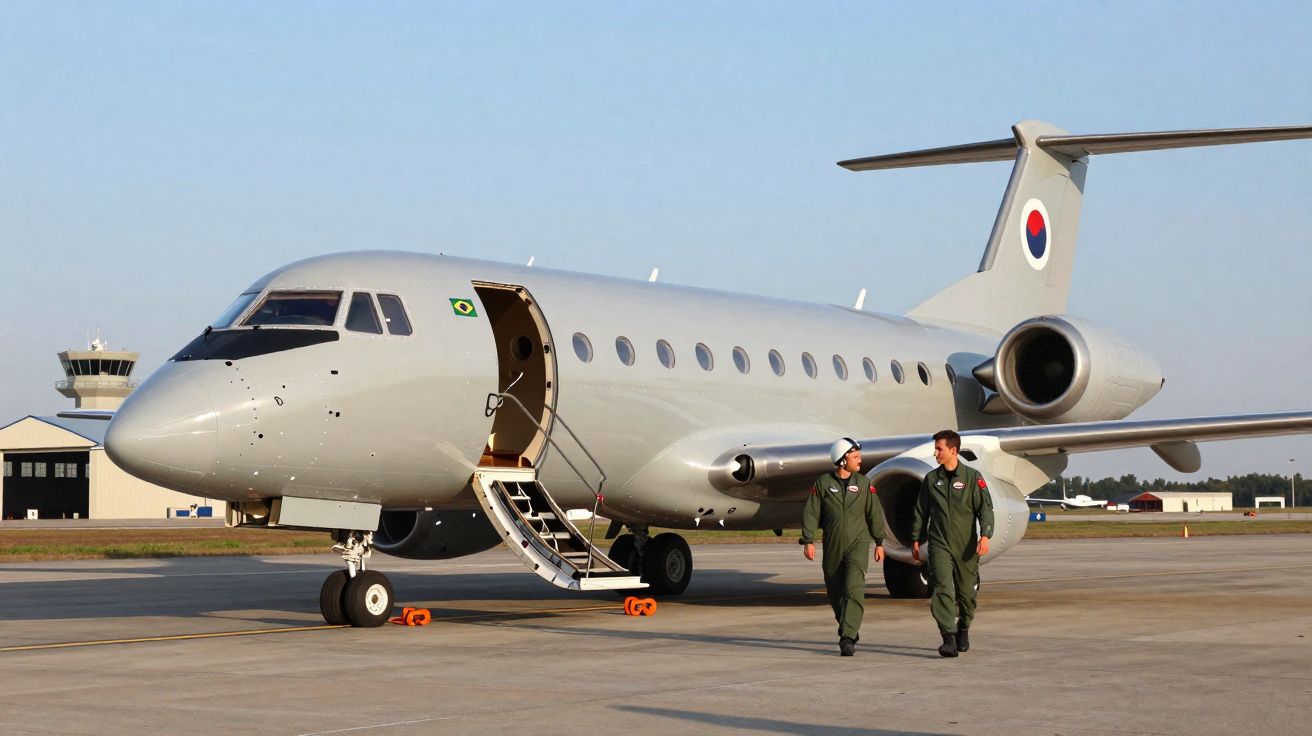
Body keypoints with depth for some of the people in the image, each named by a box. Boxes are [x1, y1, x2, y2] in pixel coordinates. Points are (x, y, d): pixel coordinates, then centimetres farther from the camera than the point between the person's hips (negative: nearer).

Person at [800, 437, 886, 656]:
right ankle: (850, 628, 32)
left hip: (857, 544, -1)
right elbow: (811, 513, 0)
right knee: (835, 592, 9)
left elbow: (874, 513, 10)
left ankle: (847, 638, -20)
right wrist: (809, 541, -8)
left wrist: (879, 542, 10)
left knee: (854, 589, -16)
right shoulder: (823, 483, 1)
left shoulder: (863, 483, 4)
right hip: (832, 547, 1)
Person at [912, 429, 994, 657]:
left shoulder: (972, 477, 0)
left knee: (966, 592, 8)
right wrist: (916, 539, 16)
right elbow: (921, 511, 16)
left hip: (966, 545, -1)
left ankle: (963, 630, 31)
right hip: (939, 544, 1)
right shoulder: (931, 479, 9)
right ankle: (949, 639, -21)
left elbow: (985, 508, -4)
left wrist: (985, 536, -16)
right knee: (942, 589, -15)